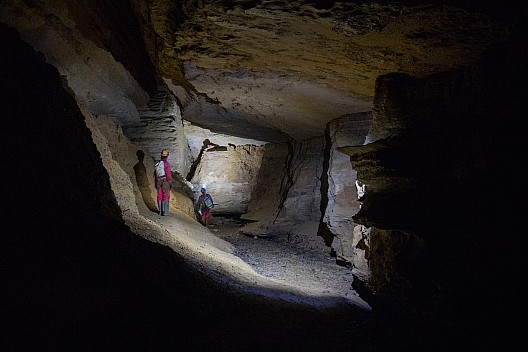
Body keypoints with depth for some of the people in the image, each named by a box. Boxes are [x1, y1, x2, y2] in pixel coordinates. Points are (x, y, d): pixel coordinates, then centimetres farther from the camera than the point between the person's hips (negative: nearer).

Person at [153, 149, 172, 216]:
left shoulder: (157, 164, 6)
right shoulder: (166, 164, -14)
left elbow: (155, 174, 11)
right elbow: (168, 174, -16)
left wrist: (155, 183, 18)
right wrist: (170, 183, -9)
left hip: (159, 182, 6)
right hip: (165, 182, -6)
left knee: (160, 197, 9)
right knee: (166, 197, -3)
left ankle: (160, 211, 11)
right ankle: (165, 212, -5)